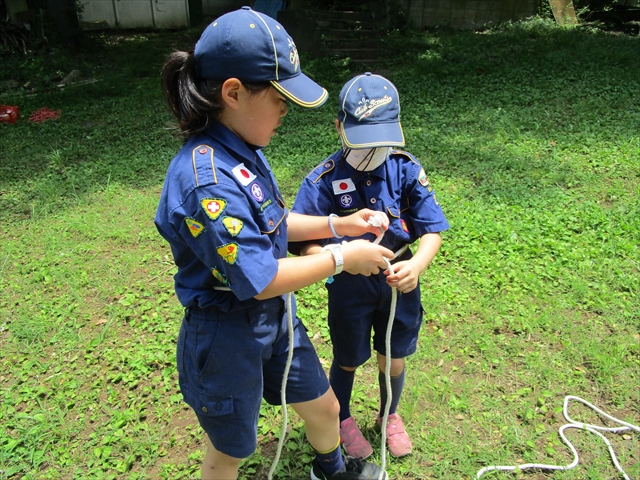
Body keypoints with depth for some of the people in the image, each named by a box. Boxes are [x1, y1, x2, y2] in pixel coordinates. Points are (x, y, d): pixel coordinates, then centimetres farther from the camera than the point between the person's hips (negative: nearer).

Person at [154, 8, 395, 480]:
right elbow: (260, 280, -29)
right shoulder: (207, 182, -33)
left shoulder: (243, 151, -4)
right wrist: (341, 259, -19)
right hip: (226, 339, -8)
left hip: (274, 319, 8)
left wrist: (338, 224, -1)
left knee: (324, 406, 27)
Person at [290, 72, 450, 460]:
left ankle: (390, 417, 54)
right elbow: (302, 242, -21)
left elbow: (432, 230, -12)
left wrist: (417, 265, -33)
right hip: (349, 287, -2)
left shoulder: (406, 169, -13)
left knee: (394, 359, 21)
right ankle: (343, 420, 52)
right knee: (348, 360, 20)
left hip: (399, 282, 2)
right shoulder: (325, 180, -20)